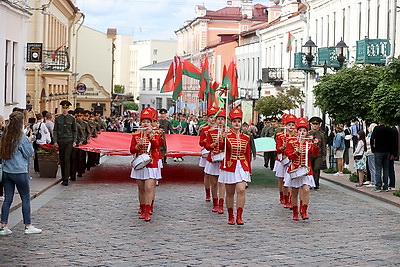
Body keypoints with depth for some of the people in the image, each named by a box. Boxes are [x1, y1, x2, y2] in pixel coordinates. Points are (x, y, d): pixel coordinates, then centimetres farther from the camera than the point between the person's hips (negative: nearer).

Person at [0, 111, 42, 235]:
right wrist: (29, 141, 7)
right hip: (19, 172, -6)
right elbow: (29, 153, -5)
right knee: (26, 198, 6)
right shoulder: (22, 137, -13)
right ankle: (28, 226, 10)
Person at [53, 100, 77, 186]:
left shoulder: (72, 119, 5)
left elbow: (74, 131, 9)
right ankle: (63, 178, 15)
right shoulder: (58, 119, 5)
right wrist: (55, 141, -4)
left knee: (67, 160, -9)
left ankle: (66, 180, -11)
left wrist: (74, 141, 2)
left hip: (69, 141, -1)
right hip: (61, 141, 1)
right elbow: (55, 131, 4)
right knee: (62, 160, 6)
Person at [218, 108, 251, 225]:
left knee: (241, 190, -14)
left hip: (242, 167, 2)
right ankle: (230, 216, 19)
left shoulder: (246, 138, 6)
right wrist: (224, 138, -38)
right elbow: (222, 147, -20)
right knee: (230, 193, 6)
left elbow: (248, 154, 12)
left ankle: (239, 216, -10)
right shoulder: (226, 135, -3)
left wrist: (249, 169, 11)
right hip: (229, 166, -1)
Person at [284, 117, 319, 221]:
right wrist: (296, 152, -24)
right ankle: (295, 213, 17)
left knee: (306, 190, -16)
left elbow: (315, 153, -12)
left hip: (306, 170, 0)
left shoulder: (310, 142, 4)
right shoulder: (292, 142, 1)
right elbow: (289, 156, -5)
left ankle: (303, 211, -9)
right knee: (294, 192, 6)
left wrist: (316, 146, -31)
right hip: (294, 169, 0)